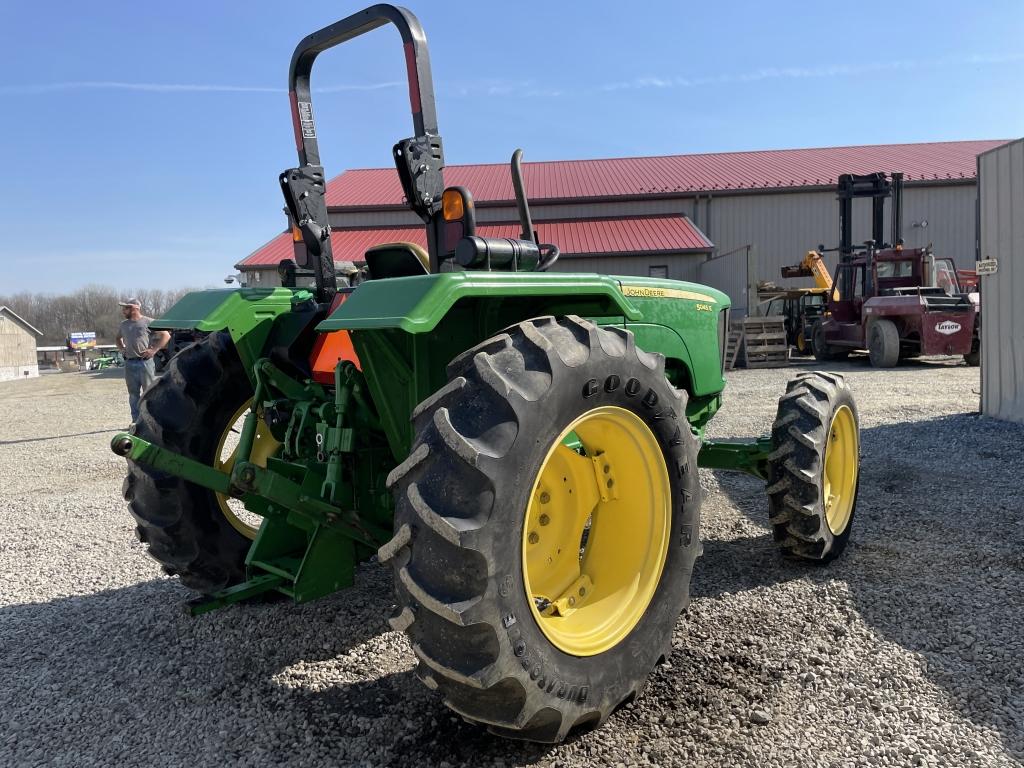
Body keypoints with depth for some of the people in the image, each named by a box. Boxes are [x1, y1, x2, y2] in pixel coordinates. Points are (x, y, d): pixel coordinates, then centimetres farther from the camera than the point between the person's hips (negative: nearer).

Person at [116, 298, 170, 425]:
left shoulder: (148, 322, -4)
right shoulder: (124, 324, 13)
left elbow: (166, 336, -5)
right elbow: (118, 338, 33)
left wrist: (154, 350, -11)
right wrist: (121, 349, 14)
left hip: (145, 362, -6)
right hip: (129, 363, 6)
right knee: (133, 394, 9)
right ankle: (136, 420, 15)